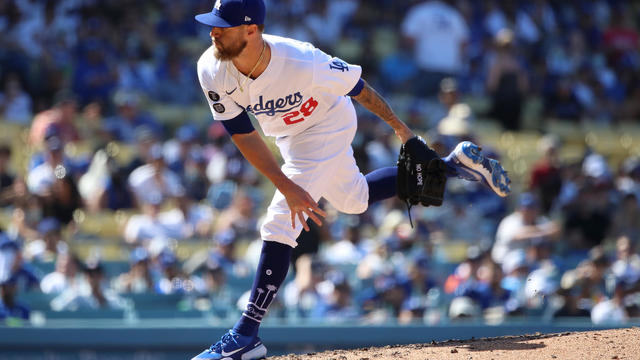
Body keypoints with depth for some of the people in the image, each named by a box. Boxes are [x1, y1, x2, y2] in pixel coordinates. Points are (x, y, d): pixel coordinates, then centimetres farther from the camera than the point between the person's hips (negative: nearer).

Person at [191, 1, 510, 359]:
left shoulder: (302, 62, -38)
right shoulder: (212, 70, -27)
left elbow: (354, 84, -20)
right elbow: (242, 134, -21)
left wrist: (400, 127, -5)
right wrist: (287, 187, -27)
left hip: (328, 127, -6)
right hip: (290, 137, 6)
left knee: (279, 224, -15)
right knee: (354, 200, 25)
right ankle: (454, 164, 40)